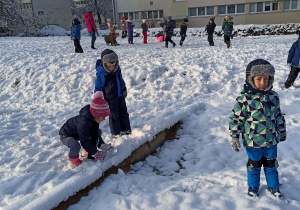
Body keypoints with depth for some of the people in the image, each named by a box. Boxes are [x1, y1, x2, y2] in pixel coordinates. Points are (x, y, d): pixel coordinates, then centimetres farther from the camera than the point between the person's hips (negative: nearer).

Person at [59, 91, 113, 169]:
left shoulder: (94, 118, -13)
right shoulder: (83, 123, -40)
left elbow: (95, 134, -1)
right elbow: (84, 141, -34)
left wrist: (102, 145, -13)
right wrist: (95, 153, -28)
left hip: (76, 132, 9)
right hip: (66, 135, -9)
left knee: (98, 132, 3)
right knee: (75, 145, -40)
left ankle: (87, 152, 16)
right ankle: (73, 160, -7)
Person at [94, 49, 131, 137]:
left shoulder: (117, 68, -2)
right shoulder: (101, 73, -20)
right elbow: (98, 87, -13)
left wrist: (124, 90, 22)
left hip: (120, 95, 6)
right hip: (110, 98, -6)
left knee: (123, 113, 16)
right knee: (114, 115, 4)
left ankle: (126, 130, 32)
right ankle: (116, 133, 19)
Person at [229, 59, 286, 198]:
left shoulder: (273, 96, -2)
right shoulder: (245, 98, -18)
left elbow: (278, 115, 11)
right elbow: (236, 118, -13)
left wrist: (282, 131, 19)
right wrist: (234, 137, -12)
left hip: (271, 139, 4)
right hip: (253, 141, -4)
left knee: (271, 164, 20)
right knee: (254, 164, 15)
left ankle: (273, 186, 42)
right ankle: (253, 187, 38)